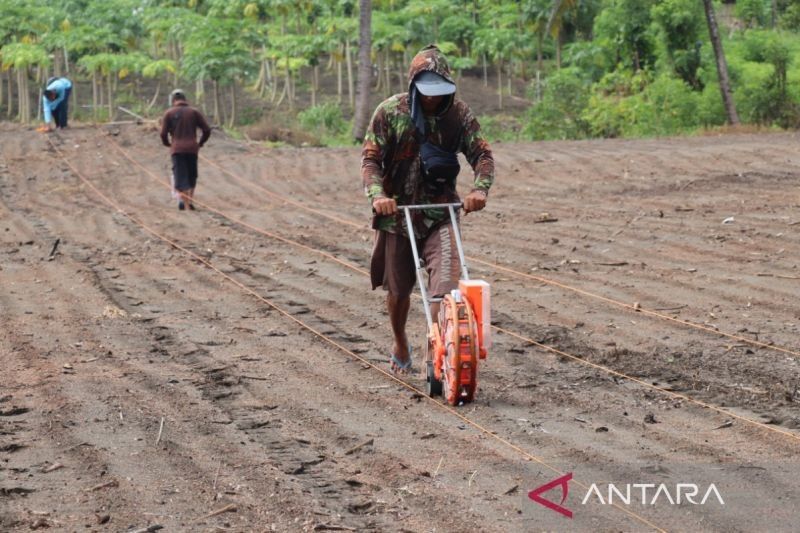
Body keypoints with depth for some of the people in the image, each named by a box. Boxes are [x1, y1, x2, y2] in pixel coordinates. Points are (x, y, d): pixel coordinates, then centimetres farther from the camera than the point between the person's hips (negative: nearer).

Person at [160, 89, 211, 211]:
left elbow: (163, 133, -2)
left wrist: (167, 143, 18)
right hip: (192, 149, 1)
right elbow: (207, 130, 3)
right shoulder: (194, 112, 7)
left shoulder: (169, 113, 3)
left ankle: (183, 200, -14)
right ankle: (189, 199, 6)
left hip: (177, 150, -1)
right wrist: (200, 143, 17)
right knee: (191, 176, 15)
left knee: (180, 176, -1)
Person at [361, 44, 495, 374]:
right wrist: (377, 194, -25)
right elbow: (370, 159, -7)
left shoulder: (458, 114, -3)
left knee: (445, 283, -20)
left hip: (439, 213, 0)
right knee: (398, 289, 11)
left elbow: (481, 154, -3)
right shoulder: (390, 111, -7)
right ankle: (400, 346, 36)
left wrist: (480, 188, -23)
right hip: (396, 212, 0)